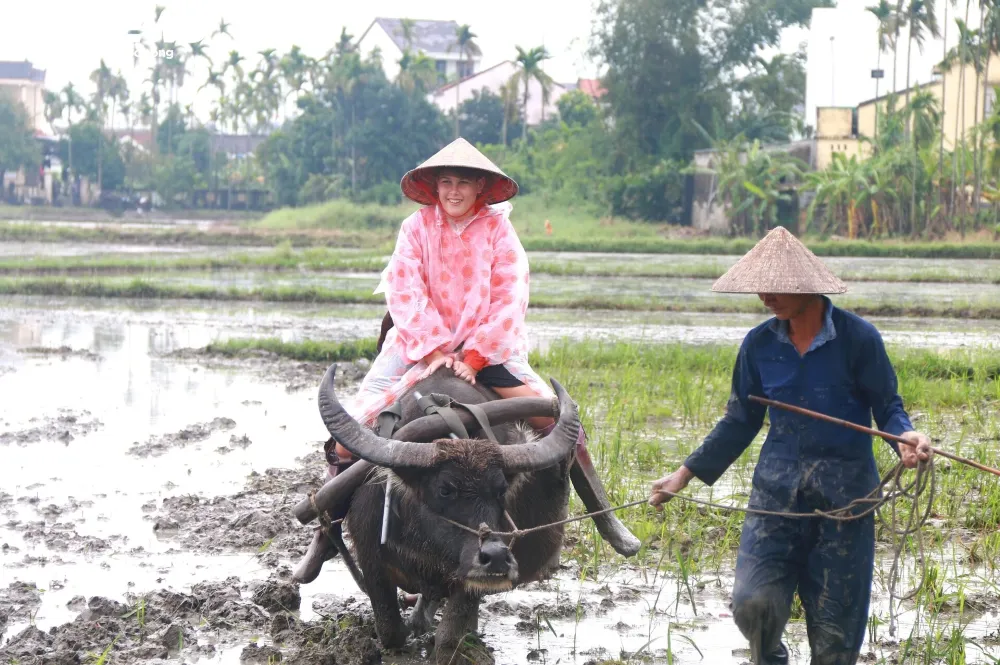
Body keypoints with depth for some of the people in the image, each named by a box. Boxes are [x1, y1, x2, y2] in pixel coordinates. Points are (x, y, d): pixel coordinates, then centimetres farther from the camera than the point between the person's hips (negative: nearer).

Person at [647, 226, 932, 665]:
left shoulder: (857, 337, -6)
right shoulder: (759, 344, 3)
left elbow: (887, 407, 1)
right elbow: (741, 421, 12)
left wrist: (905, 436, -22)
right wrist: (687, 473, 8)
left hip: (845, 490, -2)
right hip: (777, 485, 2)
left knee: (836, 622, 2)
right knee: (753, 601, -13)